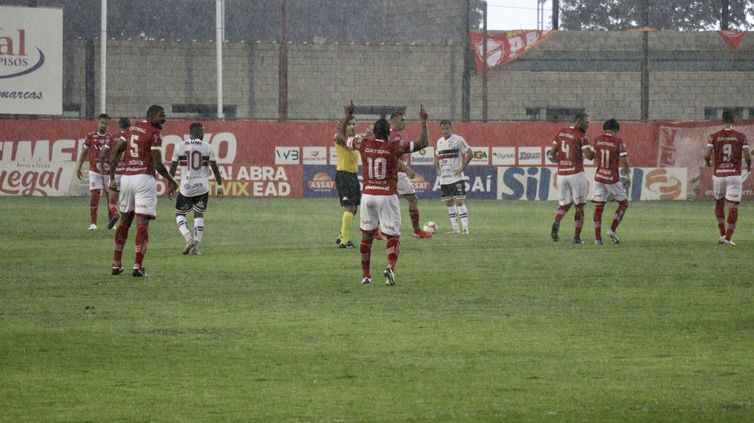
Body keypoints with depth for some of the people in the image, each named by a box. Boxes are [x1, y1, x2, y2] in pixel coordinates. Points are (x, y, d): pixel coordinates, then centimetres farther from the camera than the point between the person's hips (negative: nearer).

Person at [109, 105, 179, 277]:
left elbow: (114, 153, 11)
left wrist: (112, 178, 15)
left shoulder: (131, 129, 12)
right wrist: (171, 180, 3)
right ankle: (138, 266, -10)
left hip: (127, 177, 6)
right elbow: (157, 164, -12)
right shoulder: (154, 134, -9)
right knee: (142, 223, -5)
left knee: (124, 221, 17)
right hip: (144, 178, -6)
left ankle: (116, 265, 17)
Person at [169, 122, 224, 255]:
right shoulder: (207, 147, -1)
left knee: (180, 214, 15)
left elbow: (173, 167, 2)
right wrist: (219, 186, 10)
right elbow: (215, 168, 2)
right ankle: (196, 246, 6)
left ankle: (188, 238, -9)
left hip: (186, 188, -1)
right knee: (199, 215, 16)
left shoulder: (180, 146, -2)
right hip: (202, 187, 1)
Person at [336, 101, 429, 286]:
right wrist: (423, 120, 4)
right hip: (387, 196, -3)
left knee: (367, 234, 15)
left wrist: (347, 116, 25)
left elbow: (340, 137, 15)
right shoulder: (395, 146, -10)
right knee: (393, 235, 2)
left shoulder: (364, 143, -1)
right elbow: (423, 143, -7)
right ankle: (390, 267, -24)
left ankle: (366, 276, 17)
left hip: (368, 195, 3)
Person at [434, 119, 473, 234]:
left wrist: (462, 167, -13)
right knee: (449, 202, 8)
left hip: (457, 177, -7)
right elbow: (437, 157, 24)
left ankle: (465, 228, -11)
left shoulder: (458, 140, -7)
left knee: (459, 201, -11)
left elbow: (469, 153, -8)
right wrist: (437, 169, 9)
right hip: (444, 177, 7)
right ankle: (454, 228, 15)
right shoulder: (439, 142, 12)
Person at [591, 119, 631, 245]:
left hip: (599, 177, 4)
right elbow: (624, 161, -8)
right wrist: (627, 176, 5)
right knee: (623, 203, 14)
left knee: (598, 207, 6)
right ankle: (612, 229, 1)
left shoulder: (597, 140, 3)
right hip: (613, 178, -4)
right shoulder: (618, 142, -9)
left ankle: (597, 238, 2)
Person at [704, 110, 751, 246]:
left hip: (718, 174, 2)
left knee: (719, 203, 20)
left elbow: (707, 155, -9)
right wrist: (749, 166, 14)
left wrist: (708, 162, 14)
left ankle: (722, 234, 17)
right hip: (734, 175, -2)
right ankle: (728, 237, -9)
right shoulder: (741, 137, -2)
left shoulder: (714, 137, -1)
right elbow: (747, 156, -8)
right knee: (733, 206, -1)